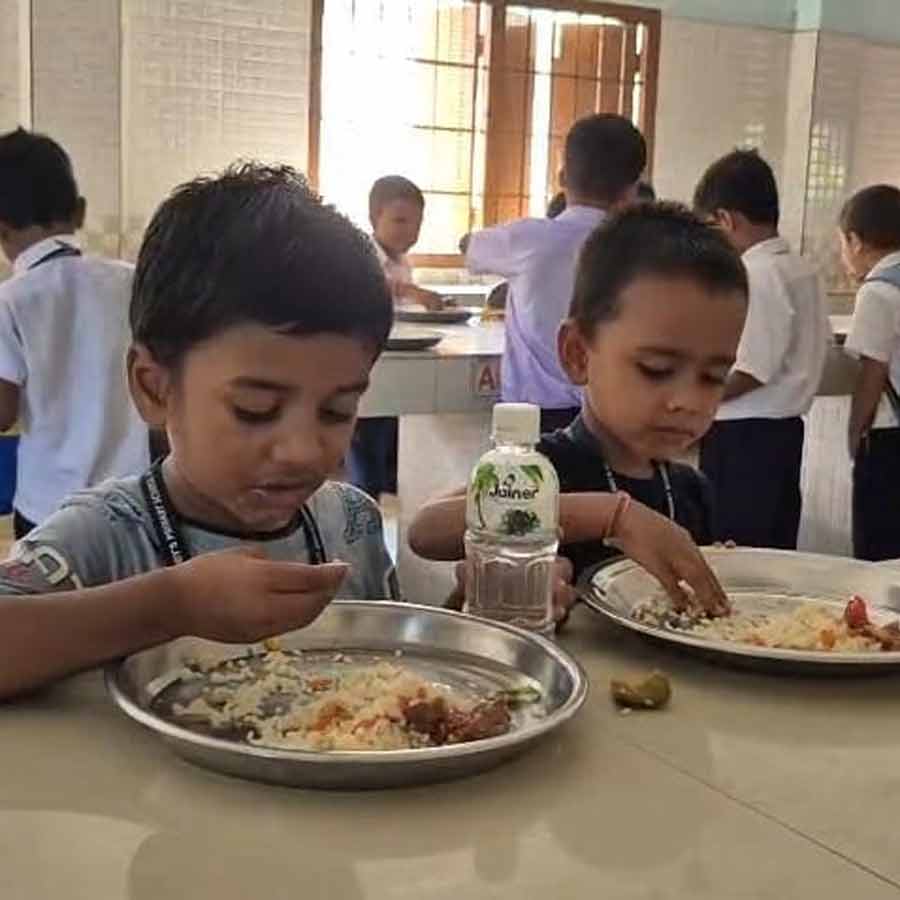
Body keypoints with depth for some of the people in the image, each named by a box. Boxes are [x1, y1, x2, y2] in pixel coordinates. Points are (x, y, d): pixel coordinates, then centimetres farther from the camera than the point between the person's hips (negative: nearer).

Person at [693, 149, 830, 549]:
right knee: (775, 552, 14)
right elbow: (818, 346, 17)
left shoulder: (756, 275, -17)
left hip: (742, 434, -9)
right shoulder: (803, 271, 11)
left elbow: (752, 371, -21)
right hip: (786, 426, 9)